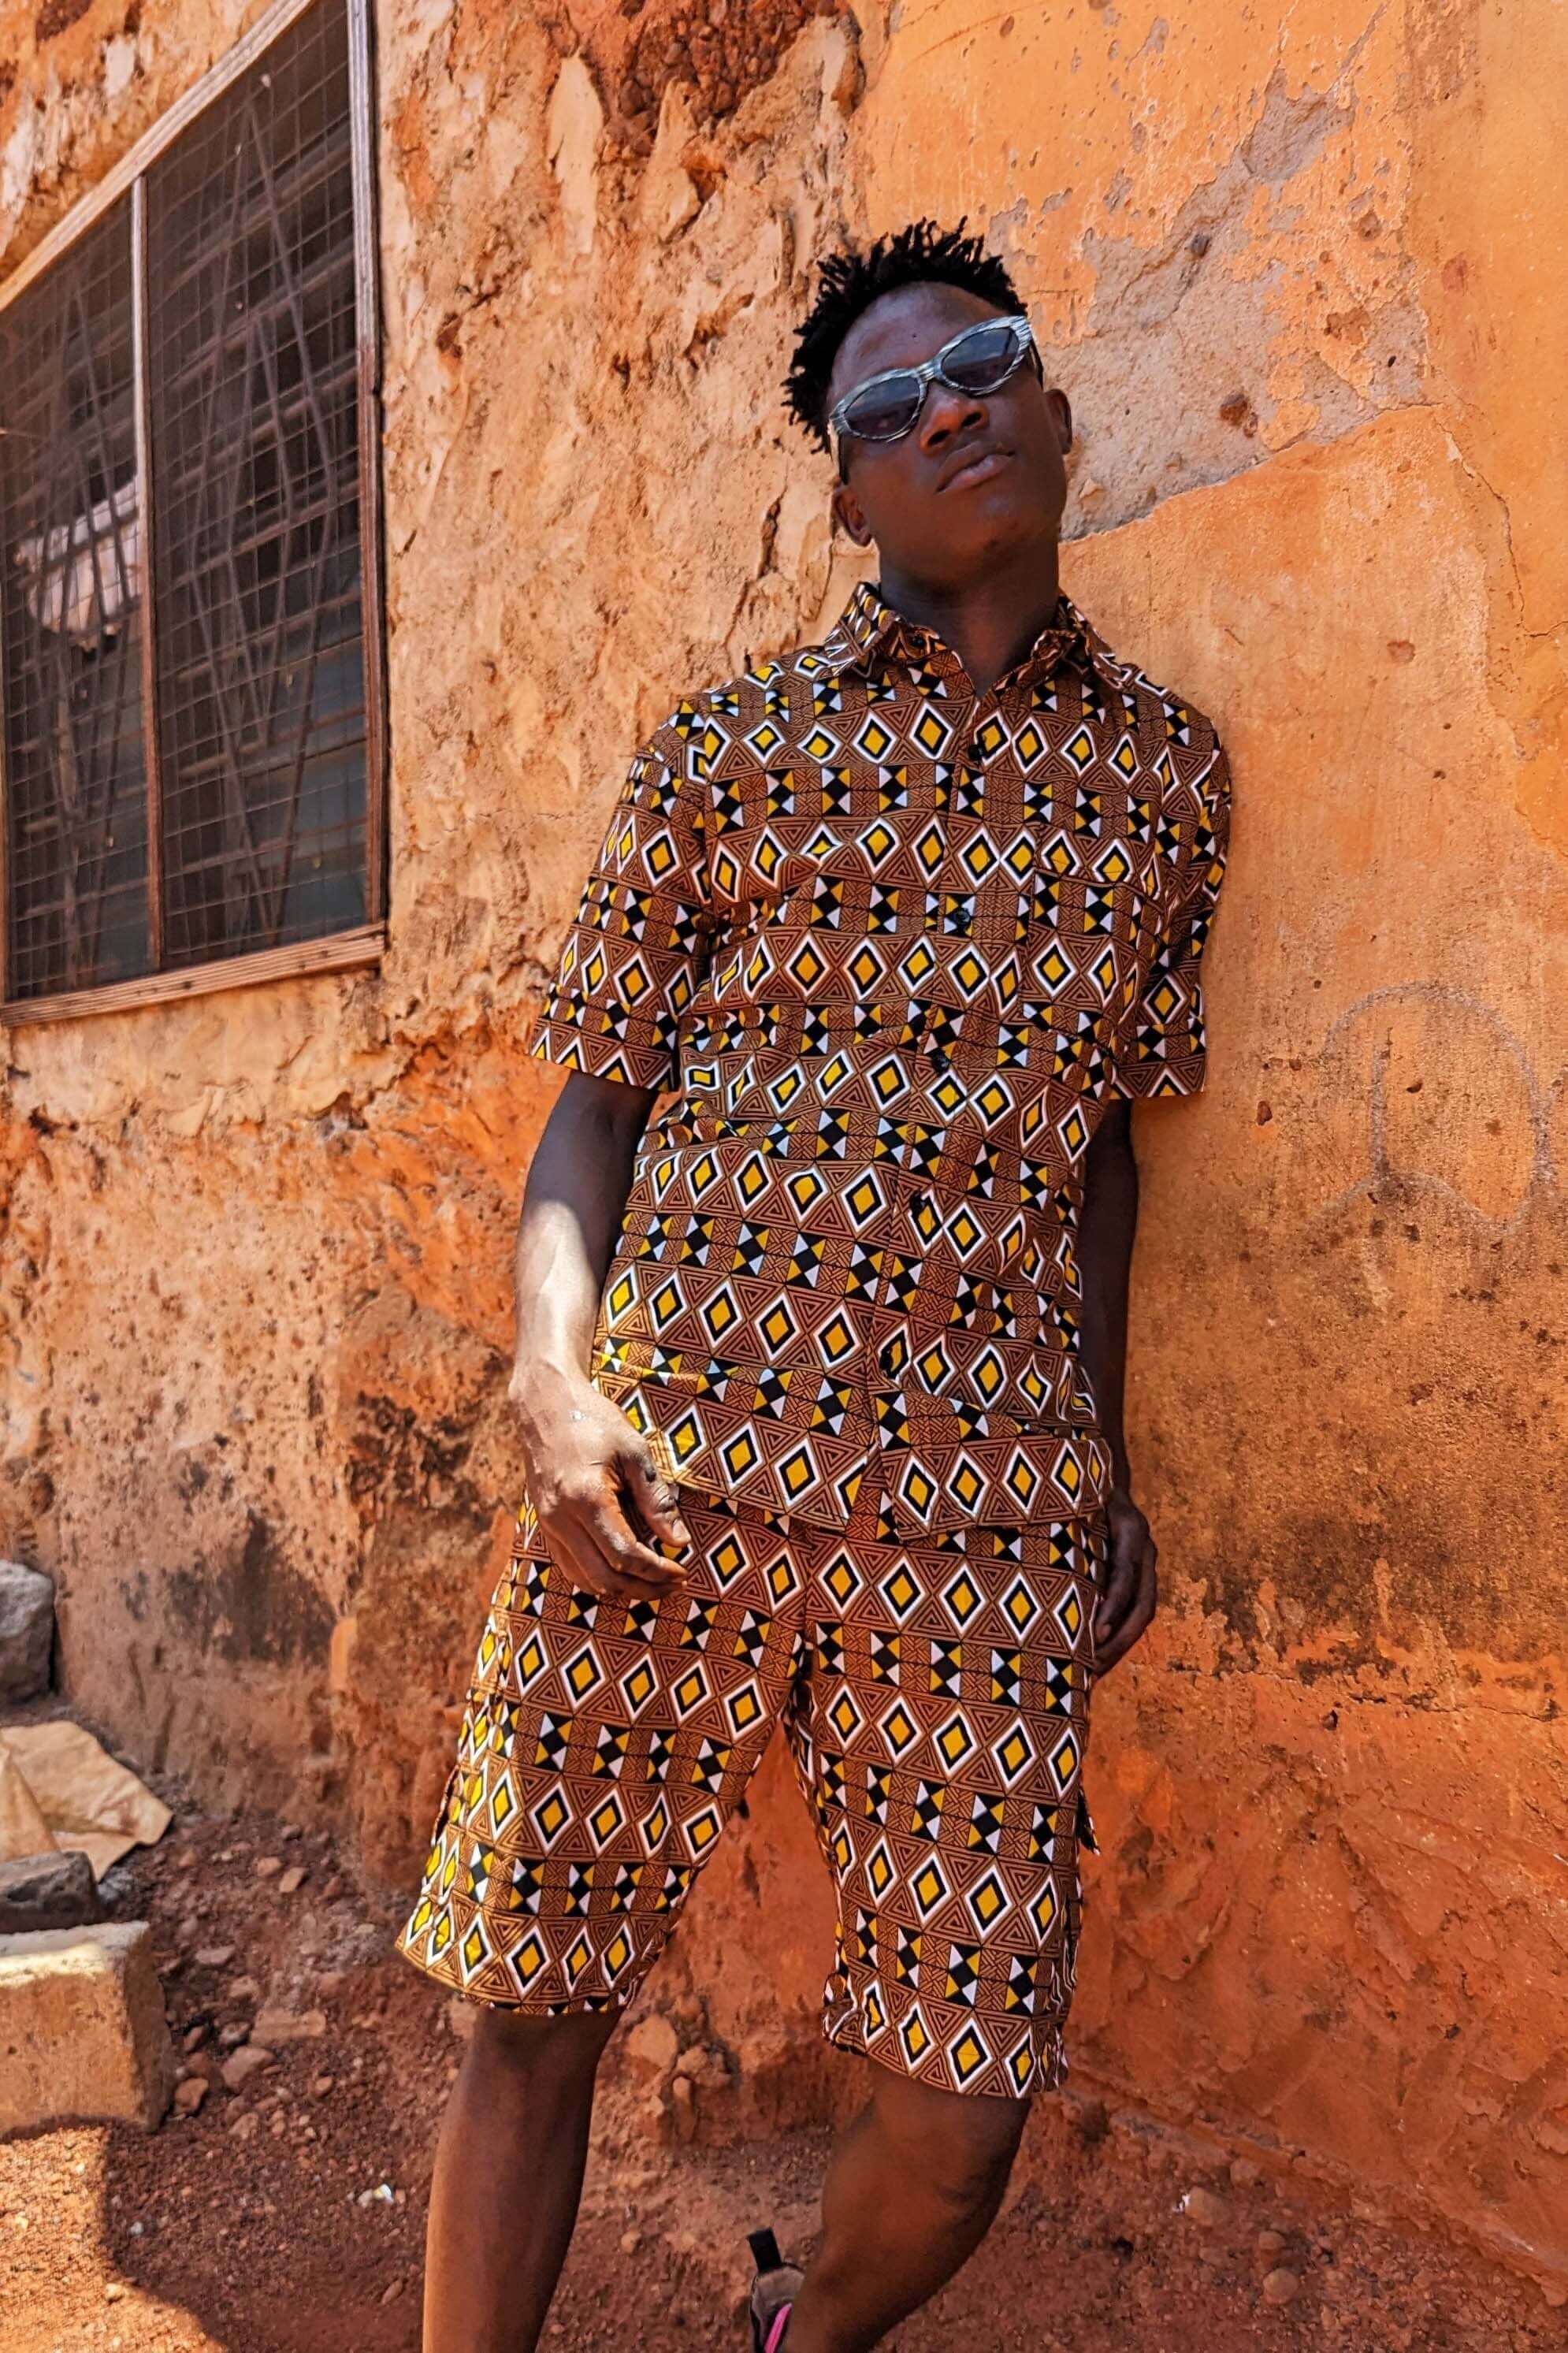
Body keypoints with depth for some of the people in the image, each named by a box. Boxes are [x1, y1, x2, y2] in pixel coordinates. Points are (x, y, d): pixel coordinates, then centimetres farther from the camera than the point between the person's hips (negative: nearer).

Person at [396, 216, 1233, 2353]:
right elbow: (597, 1098, 6)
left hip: (985, 1519, 2)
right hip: (666, 1476, -1)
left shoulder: (1167, 772, 13)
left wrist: (1110, 1474, 15)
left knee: (964, 2117, 6)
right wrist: (554, 1373, -11)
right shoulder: (722, 747, 7)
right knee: (537, 2006, 6)